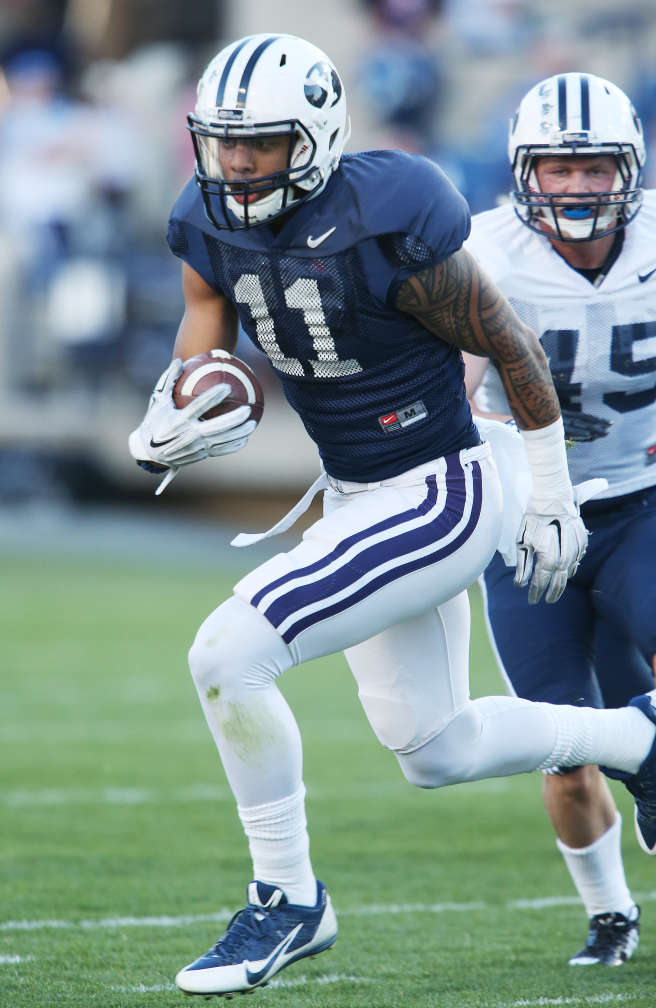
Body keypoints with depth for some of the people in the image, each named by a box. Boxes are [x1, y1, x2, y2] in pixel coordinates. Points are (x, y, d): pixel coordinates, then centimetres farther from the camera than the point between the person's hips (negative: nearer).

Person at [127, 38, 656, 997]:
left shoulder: (385, 233, -23)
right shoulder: (215, 231, -3)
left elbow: (513, 346, -12)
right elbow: (195, 367, 3)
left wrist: (554, 500, -4)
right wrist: (164, 434, -22)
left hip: (440, 499, -8)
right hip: (354, 500, 8)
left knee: (229, 655, -20)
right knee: (436, 753, 20)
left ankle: (287, 899, -4)